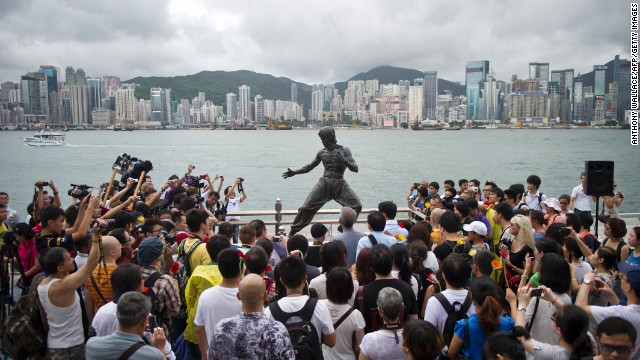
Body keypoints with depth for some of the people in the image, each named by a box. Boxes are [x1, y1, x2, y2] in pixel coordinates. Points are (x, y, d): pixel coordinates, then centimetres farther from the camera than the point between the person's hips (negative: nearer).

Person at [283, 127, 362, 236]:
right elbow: (310, 166, 16)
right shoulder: (322, 152, 7)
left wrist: (343, 159, -23)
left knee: (357, 206, -13)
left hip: (340, 184, -1)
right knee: (306, 207, -9)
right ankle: (291, 233, 3)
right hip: (324, 183, 1)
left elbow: (355, 168, -7)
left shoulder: (344, 150, 0)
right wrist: (294, 172, 4)